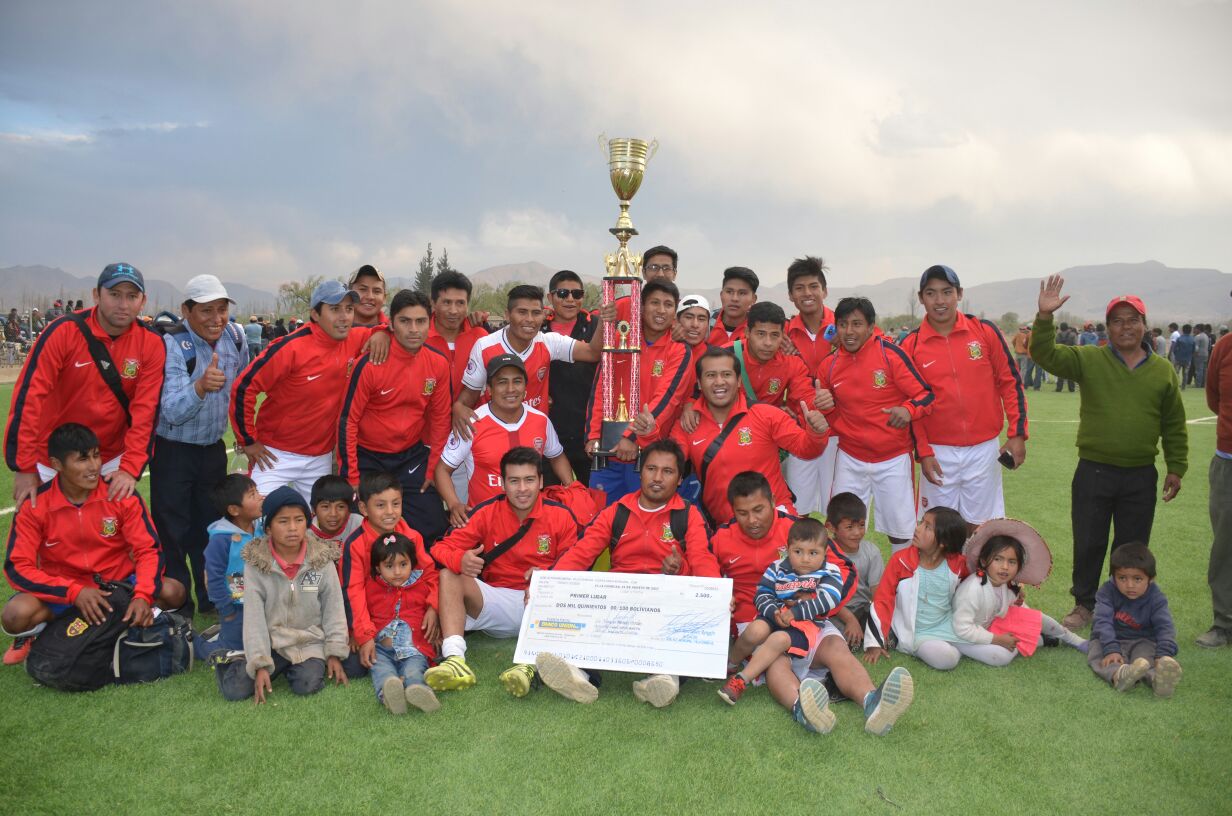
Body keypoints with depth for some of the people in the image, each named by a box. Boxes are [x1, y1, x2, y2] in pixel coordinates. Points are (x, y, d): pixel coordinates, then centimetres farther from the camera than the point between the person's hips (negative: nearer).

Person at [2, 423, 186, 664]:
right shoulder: (34, 505, -13)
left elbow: (148, 550, -11)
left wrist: (143, 596, -30)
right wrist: (75, 592, -29)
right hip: (63, 591, 1)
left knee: (173, 592, -25)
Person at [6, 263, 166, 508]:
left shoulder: (151, 344, -9)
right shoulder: (64, 332, -15)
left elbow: (145, 409, -11)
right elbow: (28, 396, -17)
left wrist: (130, 468, -18)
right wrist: (24, 468, -18)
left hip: (112, 461, 1)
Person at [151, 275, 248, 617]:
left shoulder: (234, 336, -7)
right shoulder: (172, 346, -22)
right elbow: (172, 412, -32)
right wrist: (200, 387, -50)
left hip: (214, 449, 5)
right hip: (173, 451, -5)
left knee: (210, 530, 17)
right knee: (173, 535, 3)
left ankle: (213, 601, 31)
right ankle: (177, 610, 16)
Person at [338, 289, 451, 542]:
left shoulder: (439, 363, -6)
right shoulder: (370, 363, -17)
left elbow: (440, 418, 4)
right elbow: (347, 421, -11)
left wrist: (432, 470, 3)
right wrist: (351, 478, -11)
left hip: (412, 456, 3)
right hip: (367, 457, -3)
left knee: (433, 530, -1)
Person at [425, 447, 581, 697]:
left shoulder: (561, 516, -1)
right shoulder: (487, 512, 1)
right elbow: (442, 548, -4)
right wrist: (460, 560, -29)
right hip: (496, 603, 2)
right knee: (449, 576, -20)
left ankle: (529, 665, -49)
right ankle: (455, 660, -37)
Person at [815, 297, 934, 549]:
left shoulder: (890, 353, -11)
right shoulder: (829, 365, 1)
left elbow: (926, 395, -9)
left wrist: (908, 410, -29)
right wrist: (826, 407, -10)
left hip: (893, 459, -3)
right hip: (849, 460, 3)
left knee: (900, 532, 6)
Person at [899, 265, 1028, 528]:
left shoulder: (985, 331, -2)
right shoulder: (911, 346, -3)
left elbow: (1010, 381, 4)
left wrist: (1017, 434, -2)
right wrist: (923, 452, -3)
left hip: (984, 448, 0)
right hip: (938, 453, 0)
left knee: (980, 527, 9)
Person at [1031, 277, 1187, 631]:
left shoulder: (1163, 370, 3)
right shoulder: (1088, 360, -3)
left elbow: (1174, 426, 9)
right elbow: (1045, 354, -16)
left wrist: (1176, 468, 8)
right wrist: (1044, 317, -29)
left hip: (1141, 476, 2)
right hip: (1094, 472, -1)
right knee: (1088, 544, 8)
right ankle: (1084, 604, 25)